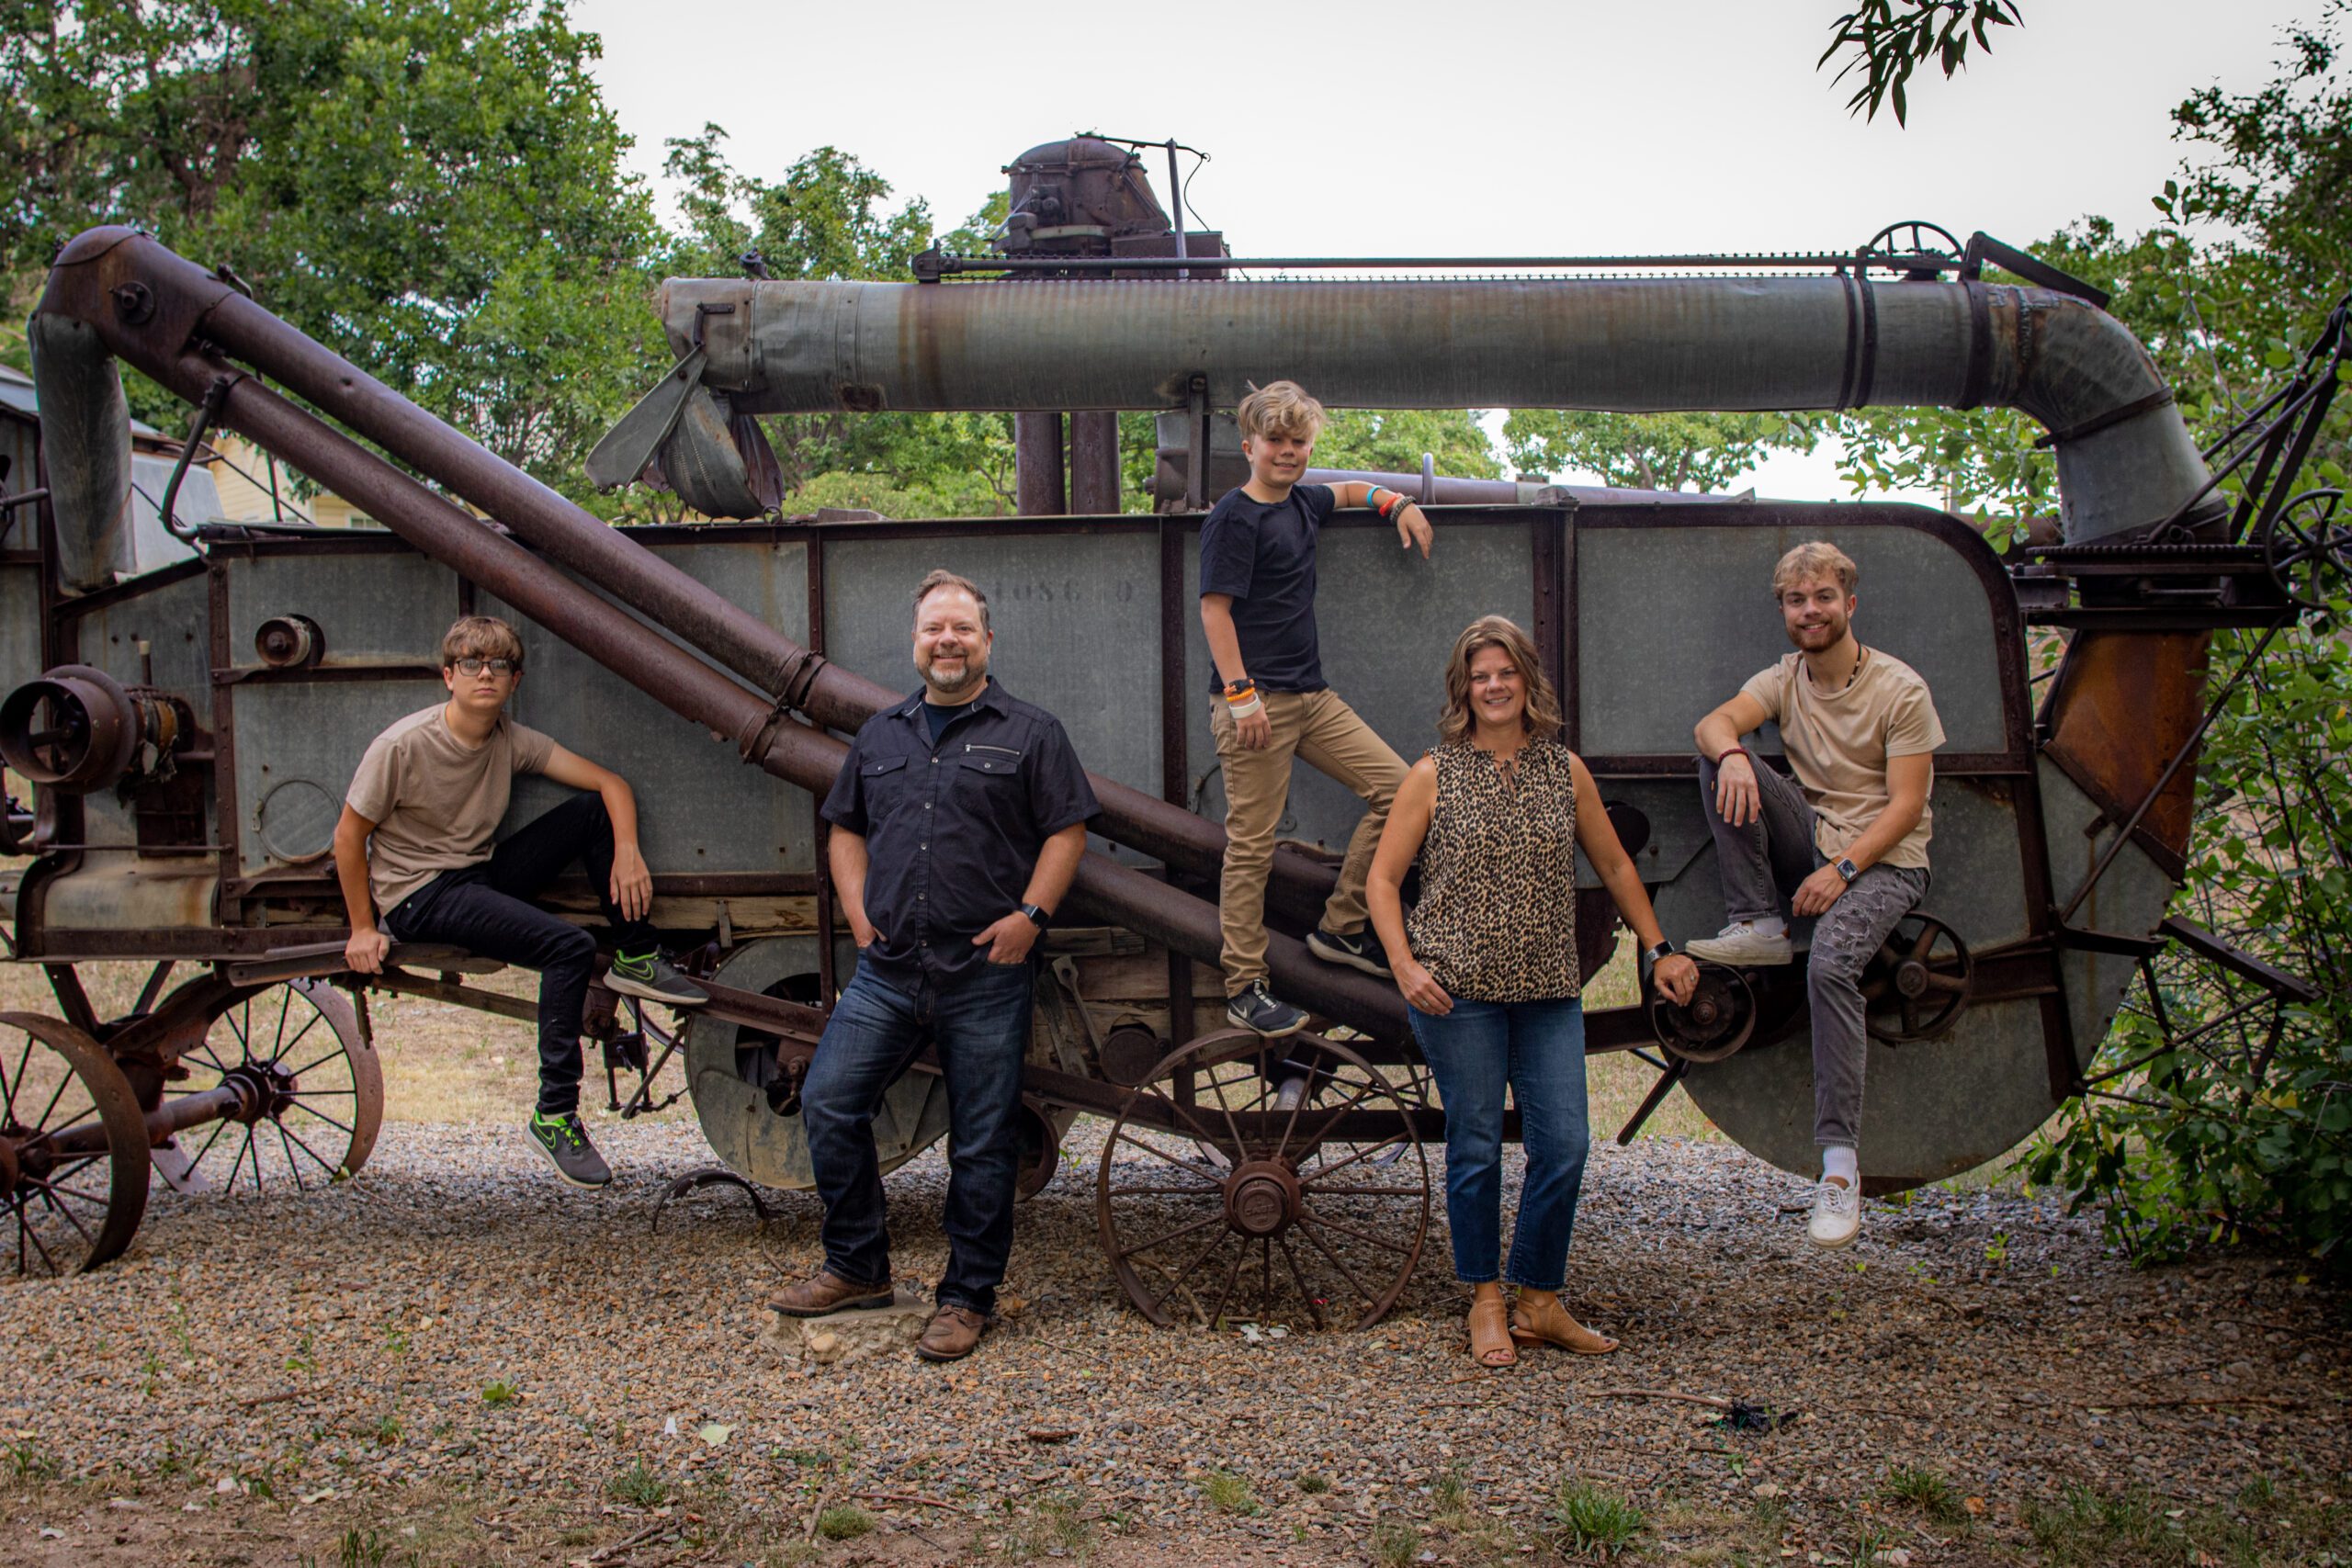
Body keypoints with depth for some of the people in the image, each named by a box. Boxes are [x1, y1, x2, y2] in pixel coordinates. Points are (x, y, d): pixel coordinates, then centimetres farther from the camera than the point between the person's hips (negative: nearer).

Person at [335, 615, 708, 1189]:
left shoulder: (513, 742, -1)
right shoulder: (401, 747, -16)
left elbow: (610, 782, 0)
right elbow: (349, 836, -8)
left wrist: (627, 850, -18)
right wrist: (363, 929, -6)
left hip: (481, 873, 6)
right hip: (420, 894, -6)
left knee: (599, 808, -10)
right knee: (569, 947, -26)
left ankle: (636, 958, -5)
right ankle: (553, 1117, -21)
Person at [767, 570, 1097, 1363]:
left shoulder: (1030, 733, 2)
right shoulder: (881, 734, 15)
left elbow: (1067, 831, -2)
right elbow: (846, 827, 21)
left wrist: (1029, 916, -12)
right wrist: (858, 913, 7)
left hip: (987, 975, -4)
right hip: (887, 969, 4)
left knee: (981, 1142, 2)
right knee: (828, 1103, 0)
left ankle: (967, 1298, 15)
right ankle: (857, 1267, 17)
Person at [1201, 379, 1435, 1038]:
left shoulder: (1302, 502, 16)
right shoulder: (1233, 518, -8)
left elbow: (1350, 491, 40)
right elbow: (1215, 609, -13)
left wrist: (1397, 503, 22)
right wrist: (1240, 694, -19)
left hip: (1311, 697, 8)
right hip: (1257, 704, -8)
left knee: (1396, 786, 2)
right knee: (1252, 842, -6)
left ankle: (1340, 929, 12)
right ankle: (1244, 988, 2)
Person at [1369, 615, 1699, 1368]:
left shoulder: (1566, 772, 8)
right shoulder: (1433, 777, 0)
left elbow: (1614, 866, 19)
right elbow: (1383, 880, 0)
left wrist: (1658, 949, 15)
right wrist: (1406, 965, -12)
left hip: (1549, 992, 3)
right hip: (1459, 991, -3)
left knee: (1565, 1144, -1)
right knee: (1476, 1145, 3)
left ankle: (1539, 1304, 15)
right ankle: (1486, 1301, 19)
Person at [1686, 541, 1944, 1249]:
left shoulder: (1899, 689, -9)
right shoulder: (1783, 679, 6)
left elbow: (1906, 804, -14)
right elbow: (1712, 722, -12)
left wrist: (1843, 868, -26)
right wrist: (1732, 753, -37)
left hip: (1884, 860, -5)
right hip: (1812, 842, 5)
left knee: (1830, 963, -34)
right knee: (1719, 765, -15)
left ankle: (1839, 1163, -32)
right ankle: (1760, 925, -14)